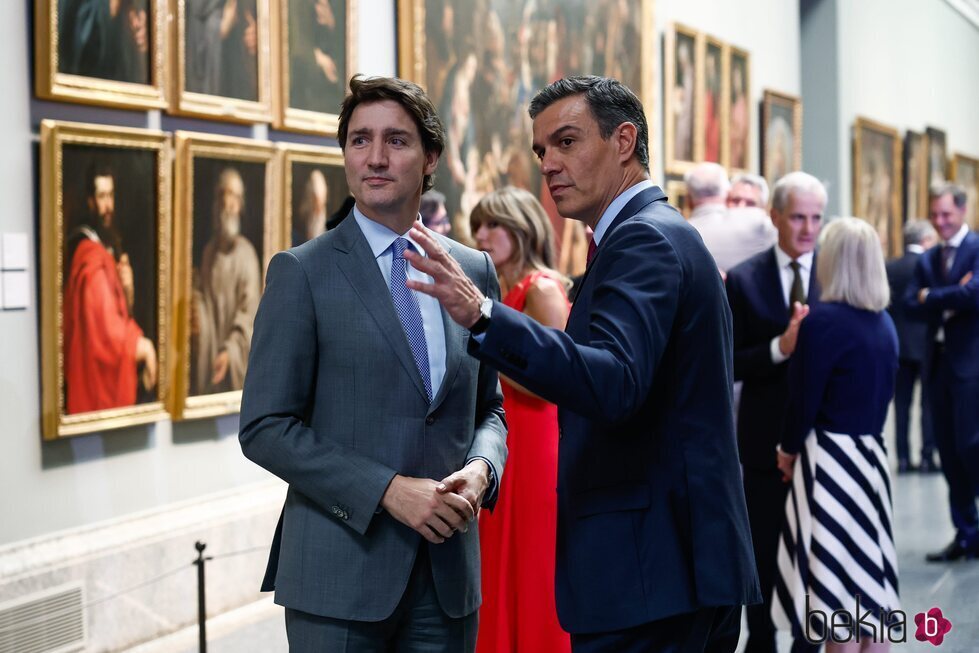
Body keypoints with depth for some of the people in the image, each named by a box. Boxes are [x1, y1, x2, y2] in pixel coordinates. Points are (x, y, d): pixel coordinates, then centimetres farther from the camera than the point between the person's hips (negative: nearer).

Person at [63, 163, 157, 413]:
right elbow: (108, 329, -24)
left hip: (111, 381, 9)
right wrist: (142, 346, -9)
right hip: (97, 378, -9)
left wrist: (128, 292, -4)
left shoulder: (108, 248, 15)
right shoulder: (91, 257, -16)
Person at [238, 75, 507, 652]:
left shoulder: (475, 271, 9)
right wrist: (388, 490, -16)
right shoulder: (303, 273, -3)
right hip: (341, 573, -4)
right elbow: (265, 427, -8)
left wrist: (481, 468, -5)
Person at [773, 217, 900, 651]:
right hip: (871, 456, 7)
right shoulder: (884, 323, 7)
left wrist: (789, 450, 2)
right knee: (870, 576, 12)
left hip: (831, 462, -7)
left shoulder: (824, 320, -15)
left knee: (836, 585, -1)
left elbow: (804, 398, -13)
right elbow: (881, 392, 13)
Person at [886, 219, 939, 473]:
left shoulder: (890, 268, 1)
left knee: (902, 402, 8)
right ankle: (927, 456, 0)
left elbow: (884, 305, 3)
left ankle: (903, 458, 7)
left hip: (898, 344, 4)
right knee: (929, 402, 3)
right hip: (927, 343, -4)